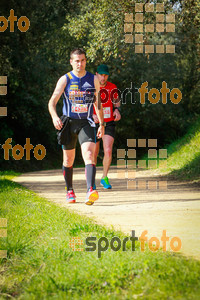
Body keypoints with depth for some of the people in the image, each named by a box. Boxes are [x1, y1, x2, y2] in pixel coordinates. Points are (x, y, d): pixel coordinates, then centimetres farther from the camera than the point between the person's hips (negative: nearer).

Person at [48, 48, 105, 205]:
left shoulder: (93, 79, 4)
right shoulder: (65, 80, -2)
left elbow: (98, 103, 15)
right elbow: (52, 101, -8)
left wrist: (101, 124, 13)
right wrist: (54, 117, -27)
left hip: (86, 123, 0)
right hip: (68, 123, 0)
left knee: (89, 155, -20)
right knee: (68, 160, 10)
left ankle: (90, 191, -33)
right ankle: (70, 190, 31)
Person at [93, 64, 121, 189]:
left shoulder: (112, 87, 0)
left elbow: (117, 102, 17)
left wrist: (117, 111, -4)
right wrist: (92, 115, -22)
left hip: (109, 124, 1)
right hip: (94, 124, -1)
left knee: (108, 151, -14)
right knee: (94, 153, 5)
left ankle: (105, 178, 4)